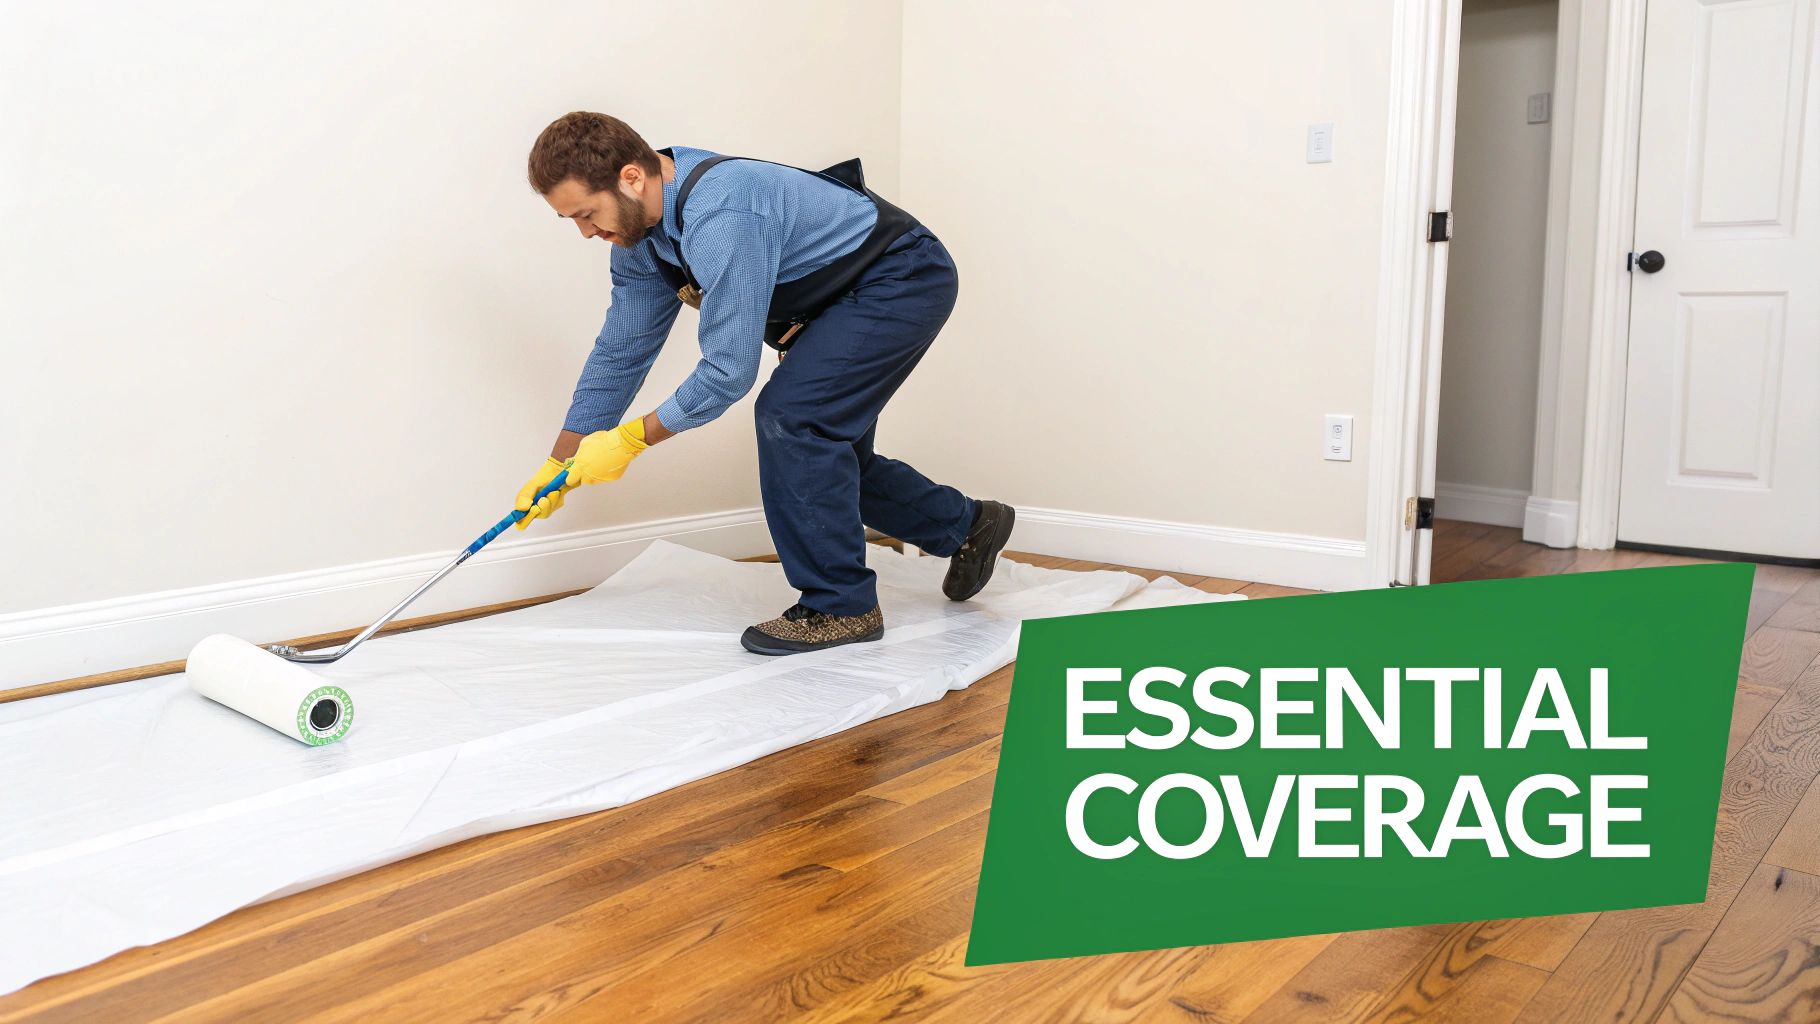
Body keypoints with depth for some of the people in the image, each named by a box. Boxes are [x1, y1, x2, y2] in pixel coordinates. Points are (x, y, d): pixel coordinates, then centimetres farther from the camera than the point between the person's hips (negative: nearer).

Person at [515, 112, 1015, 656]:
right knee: (826, 450, 13)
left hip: (905, 279, -10)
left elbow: (729, 370, -31)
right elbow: (620, 352, 5)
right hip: (850, 297, 10)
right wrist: (559, 466, 7)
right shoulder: (639, 233, -4)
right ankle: (966, 525, 33)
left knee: (791, 414, -21)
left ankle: (840, 606, -8)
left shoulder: (719, 218, -34)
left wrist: (632, 439, -18)